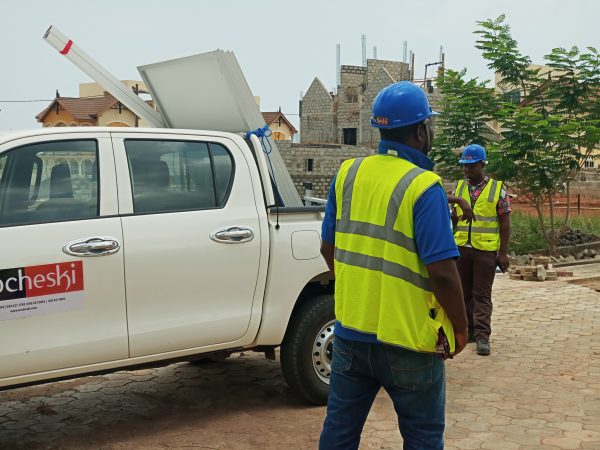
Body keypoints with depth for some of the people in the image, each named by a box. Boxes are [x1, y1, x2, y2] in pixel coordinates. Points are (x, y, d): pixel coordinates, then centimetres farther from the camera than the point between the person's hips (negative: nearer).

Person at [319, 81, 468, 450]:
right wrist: (461, 328, -4)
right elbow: (442, 272, -20)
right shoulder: (424, 187, -16)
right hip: (407, 343, -5)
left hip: (350, 332, 5)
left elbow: (329, 248, 9)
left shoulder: (349, 173, 2)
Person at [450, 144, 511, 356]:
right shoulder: (459, 187, 9)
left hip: (486, 250, -4)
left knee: (482, 294, -3)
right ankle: (469, 330, 21)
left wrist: (503, 253, -6)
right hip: (461, 248, 4)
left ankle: (482, 336, -3)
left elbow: (505, 223, -2)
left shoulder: (497, 189, -3)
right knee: (465, 292, 10)